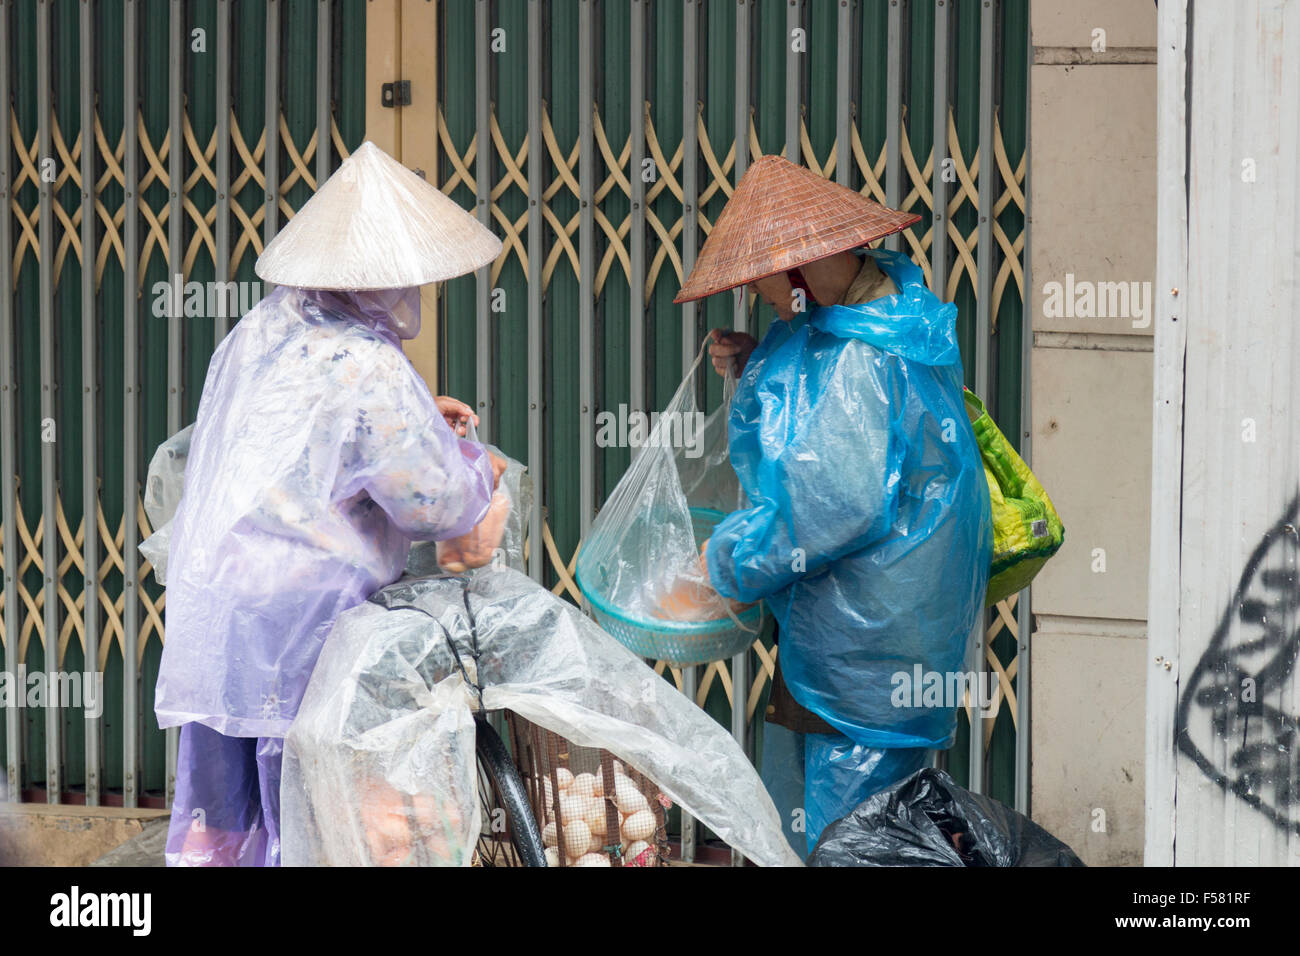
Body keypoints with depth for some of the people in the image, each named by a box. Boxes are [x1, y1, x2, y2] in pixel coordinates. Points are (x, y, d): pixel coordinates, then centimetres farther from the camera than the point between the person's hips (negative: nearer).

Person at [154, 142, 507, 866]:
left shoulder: (260, 331, 8)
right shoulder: (371, 375, -16)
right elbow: (437, 504, -13)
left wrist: (414, 418, 22)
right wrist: (479, 469, 8)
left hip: (205, 605, 7)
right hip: (300, 620, -7)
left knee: (213, 821, 15)